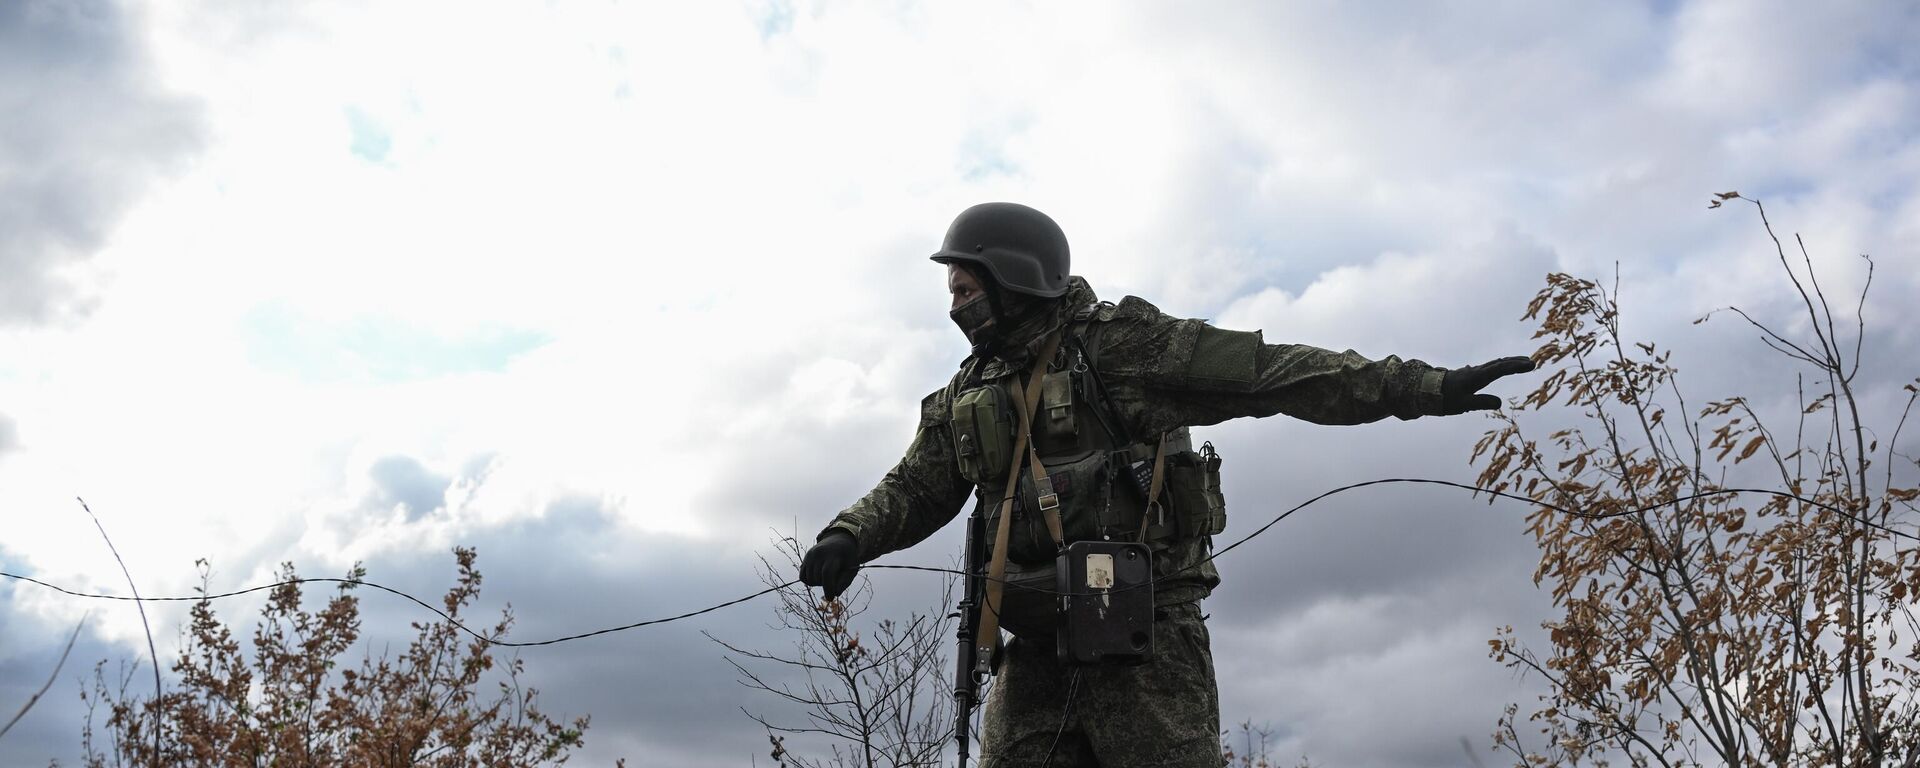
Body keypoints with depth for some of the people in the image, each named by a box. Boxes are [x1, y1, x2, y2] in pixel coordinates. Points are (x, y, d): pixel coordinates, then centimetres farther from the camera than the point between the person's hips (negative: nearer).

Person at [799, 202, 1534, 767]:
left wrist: (1420, 386, -12)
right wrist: (846, 538, -2)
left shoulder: (1117, 342, -2)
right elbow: (913, 489, 20)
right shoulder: (965, 396, 16)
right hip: (1038, 649, 6)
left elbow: (1266, 371, -6)